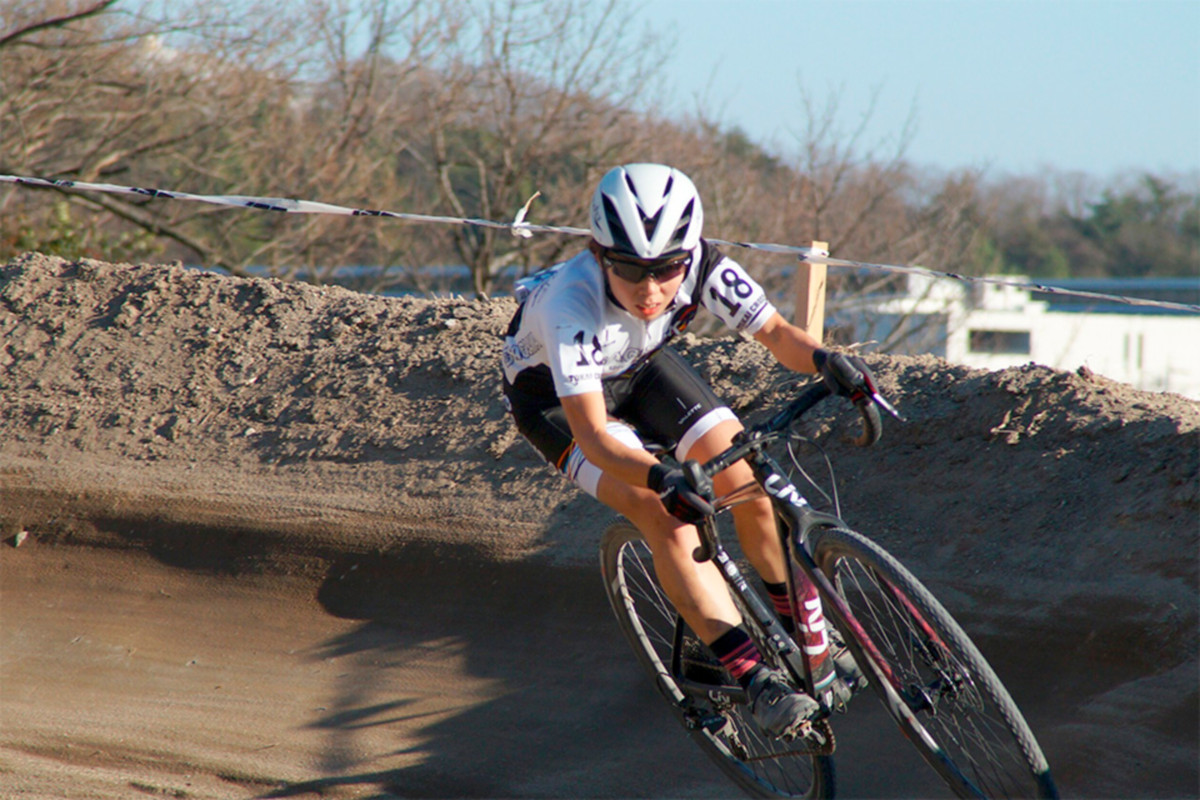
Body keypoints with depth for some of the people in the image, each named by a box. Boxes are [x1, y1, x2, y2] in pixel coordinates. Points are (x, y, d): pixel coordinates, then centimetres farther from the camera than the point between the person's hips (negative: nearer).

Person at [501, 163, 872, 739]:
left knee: (747, 482, -12)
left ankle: (813, 643, 9)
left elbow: (775, 333, -20)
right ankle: (757, 683, -22)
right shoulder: (573, 303, -43)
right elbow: (591, 434, -46)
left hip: (640, 366, 4)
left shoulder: (703, 268, -31)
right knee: (664, 515, -24)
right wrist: (661, 478, -63)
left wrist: (823, 360, -42)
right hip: (556, 394, -4)